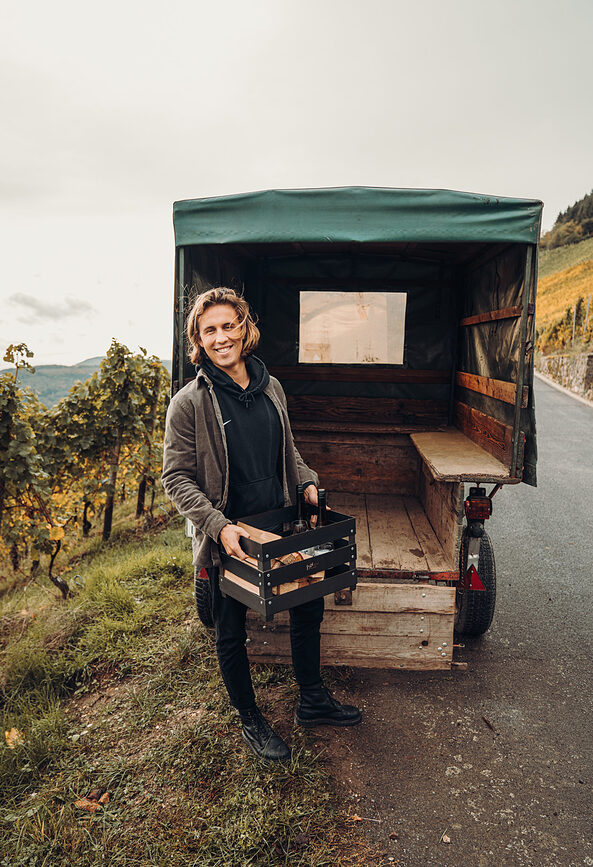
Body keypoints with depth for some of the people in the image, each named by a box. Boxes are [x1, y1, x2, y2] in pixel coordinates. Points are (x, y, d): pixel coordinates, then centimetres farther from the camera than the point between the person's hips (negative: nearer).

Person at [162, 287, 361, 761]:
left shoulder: (271, 388, 2)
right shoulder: (189, 403, -15)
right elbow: (176, 477, -13)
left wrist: (307, 481, -2)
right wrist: (219, 525, -24)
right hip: (225, 539, -5)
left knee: (309, 606, 17)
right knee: (232, 633, 12)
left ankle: (313, 700, 41)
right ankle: (250, 719, 37)